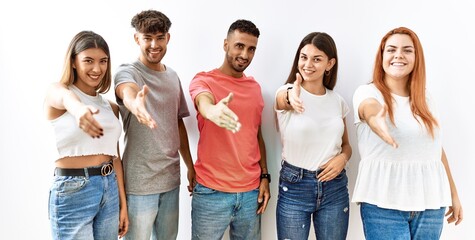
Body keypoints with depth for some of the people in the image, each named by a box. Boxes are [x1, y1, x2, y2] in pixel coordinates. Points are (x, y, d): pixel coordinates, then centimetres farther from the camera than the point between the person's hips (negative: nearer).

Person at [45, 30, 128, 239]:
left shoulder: (110, 107, 10)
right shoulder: (56, 92, -6)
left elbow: (115, 156, 12)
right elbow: (65, 98, -32)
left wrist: (123, 203, 10)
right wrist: (78, 108, -56)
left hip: (109, 189, 6)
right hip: (72, 191, -5)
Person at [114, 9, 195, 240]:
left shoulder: (173, 76, 9)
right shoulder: (127, 71, -10)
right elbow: (127, 91, -35)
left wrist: (190, 166, 12)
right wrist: (134, 103, -59)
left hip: (171, 178, 6)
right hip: (140, 182, -5)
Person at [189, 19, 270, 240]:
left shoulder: (255, 87, 10)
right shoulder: (204, 80, -6)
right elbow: (203, 103, -29)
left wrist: (265, 176, 7)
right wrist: (213, 110, -52)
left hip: (251, 191, 4)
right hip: (212, 192, -4)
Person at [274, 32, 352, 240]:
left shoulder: (337, 101, 5)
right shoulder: (286, 93, -8)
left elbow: (346, 145, 14)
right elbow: (283, 99, -33)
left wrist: (343, 158, -8)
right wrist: (291, 96, -56)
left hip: (334, 187, 4)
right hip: (294, 186, -3)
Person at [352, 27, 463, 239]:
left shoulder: (426, 100, 10)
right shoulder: (367, 92, -5)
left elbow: (437, 149, 15)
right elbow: (370, 109, -29)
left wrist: (453, 194, 18)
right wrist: (376, 119, -52)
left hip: (431, 202, 5)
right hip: (383, 203, -4)